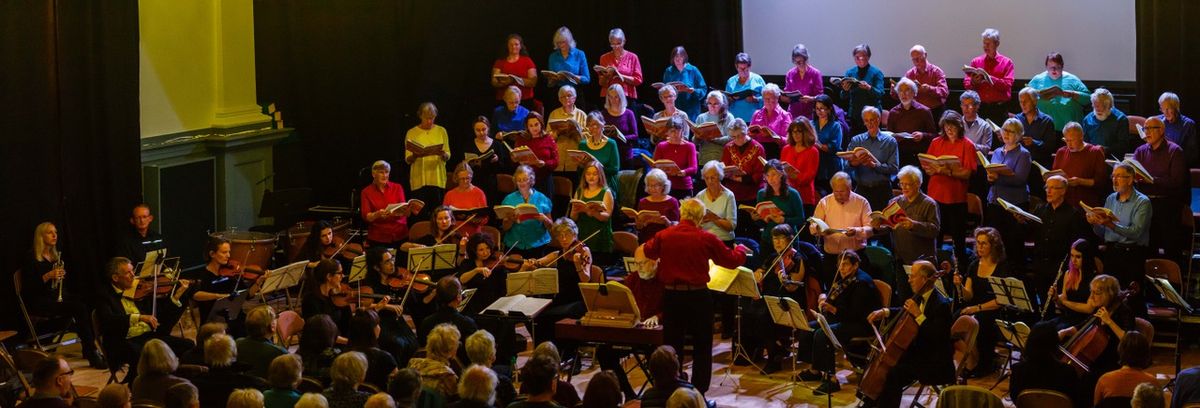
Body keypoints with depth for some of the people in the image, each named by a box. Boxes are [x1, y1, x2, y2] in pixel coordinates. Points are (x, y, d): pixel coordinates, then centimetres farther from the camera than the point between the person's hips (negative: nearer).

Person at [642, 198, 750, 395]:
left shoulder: (664, 236, -5)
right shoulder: (706, 239, -11)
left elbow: (648, 252, 17)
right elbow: (732, 260, 1)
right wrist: (740, 249, 23)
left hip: (672, 295, 2)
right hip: (698, 295, -2)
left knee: (672, 346, 12)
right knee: (702, 348, 10)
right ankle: (699, 394, 10)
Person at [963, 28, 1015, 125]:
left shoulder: (1006, 62, 6)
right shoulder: (976, 61, 12)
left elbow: (1007, 84, -6)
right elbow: (966, 84, 9)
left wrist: (989, 79, -16)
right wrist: (973, 82, -14)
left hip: (999, 108, -2)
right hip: (980, 107, 2)